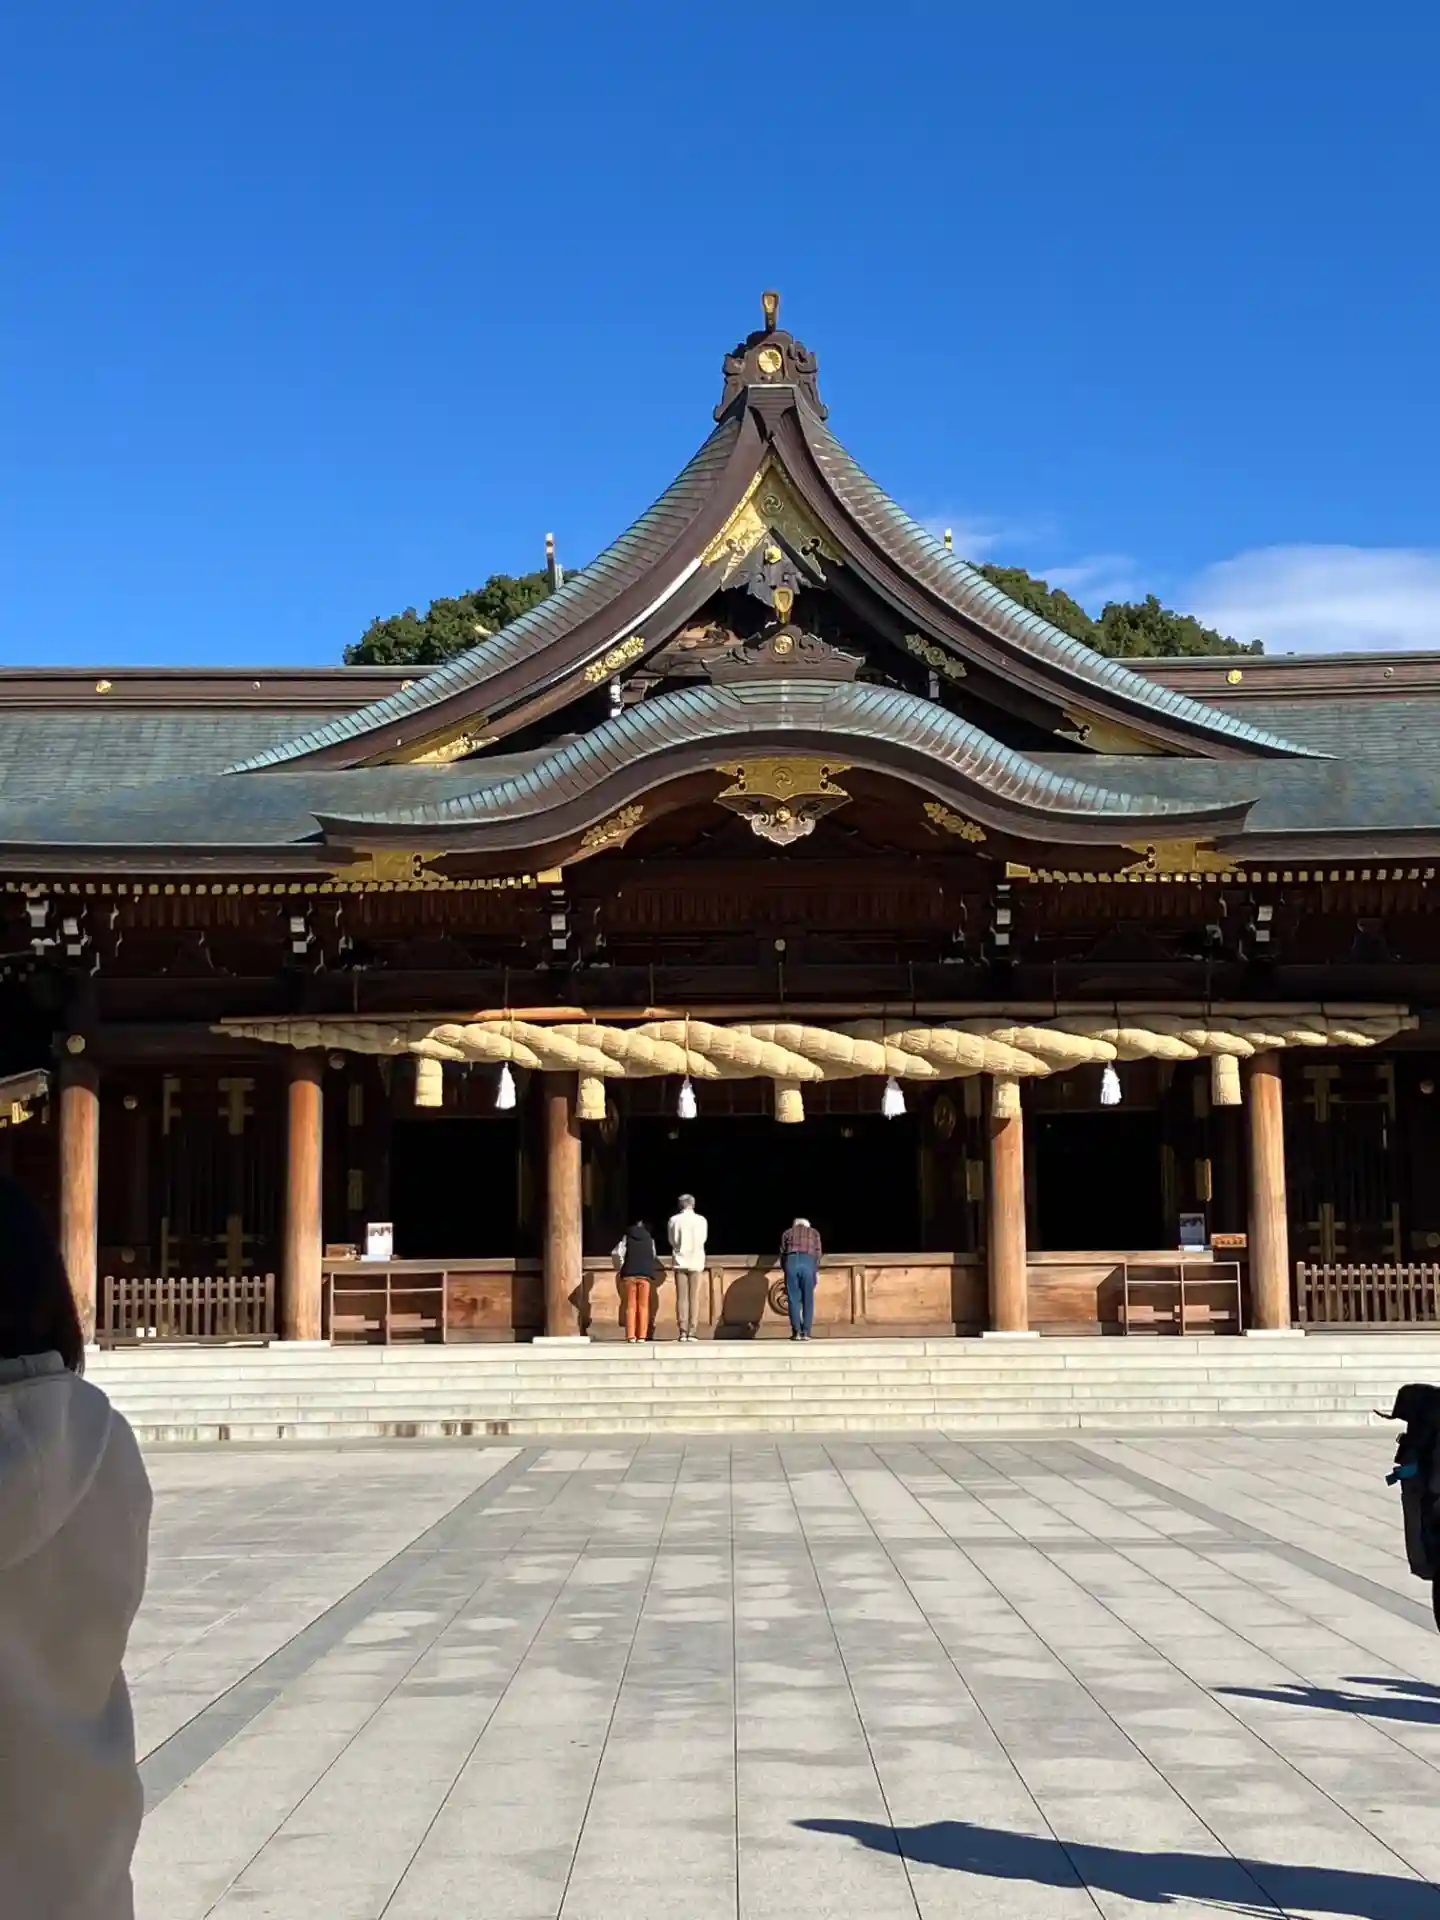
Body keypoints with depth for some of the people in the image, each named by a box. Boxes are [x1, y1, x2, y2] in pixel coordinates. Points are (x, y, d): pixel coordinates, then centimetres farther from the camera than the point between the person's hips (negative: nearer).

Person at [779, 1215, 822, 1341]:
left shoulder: (787, 1233, 28)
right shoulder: (814, 1233, 27)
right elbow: (818, 1254, 23)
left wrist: (786, 1270, 34)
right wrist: (815, 1271, 31)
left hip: (791, 1262, 0)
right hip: (808, 1262, 0)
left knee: (793, 1299, 4)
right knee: (807, 1299, 6)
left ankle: (796, 1331, -2)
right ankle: (806, 1331, 1)